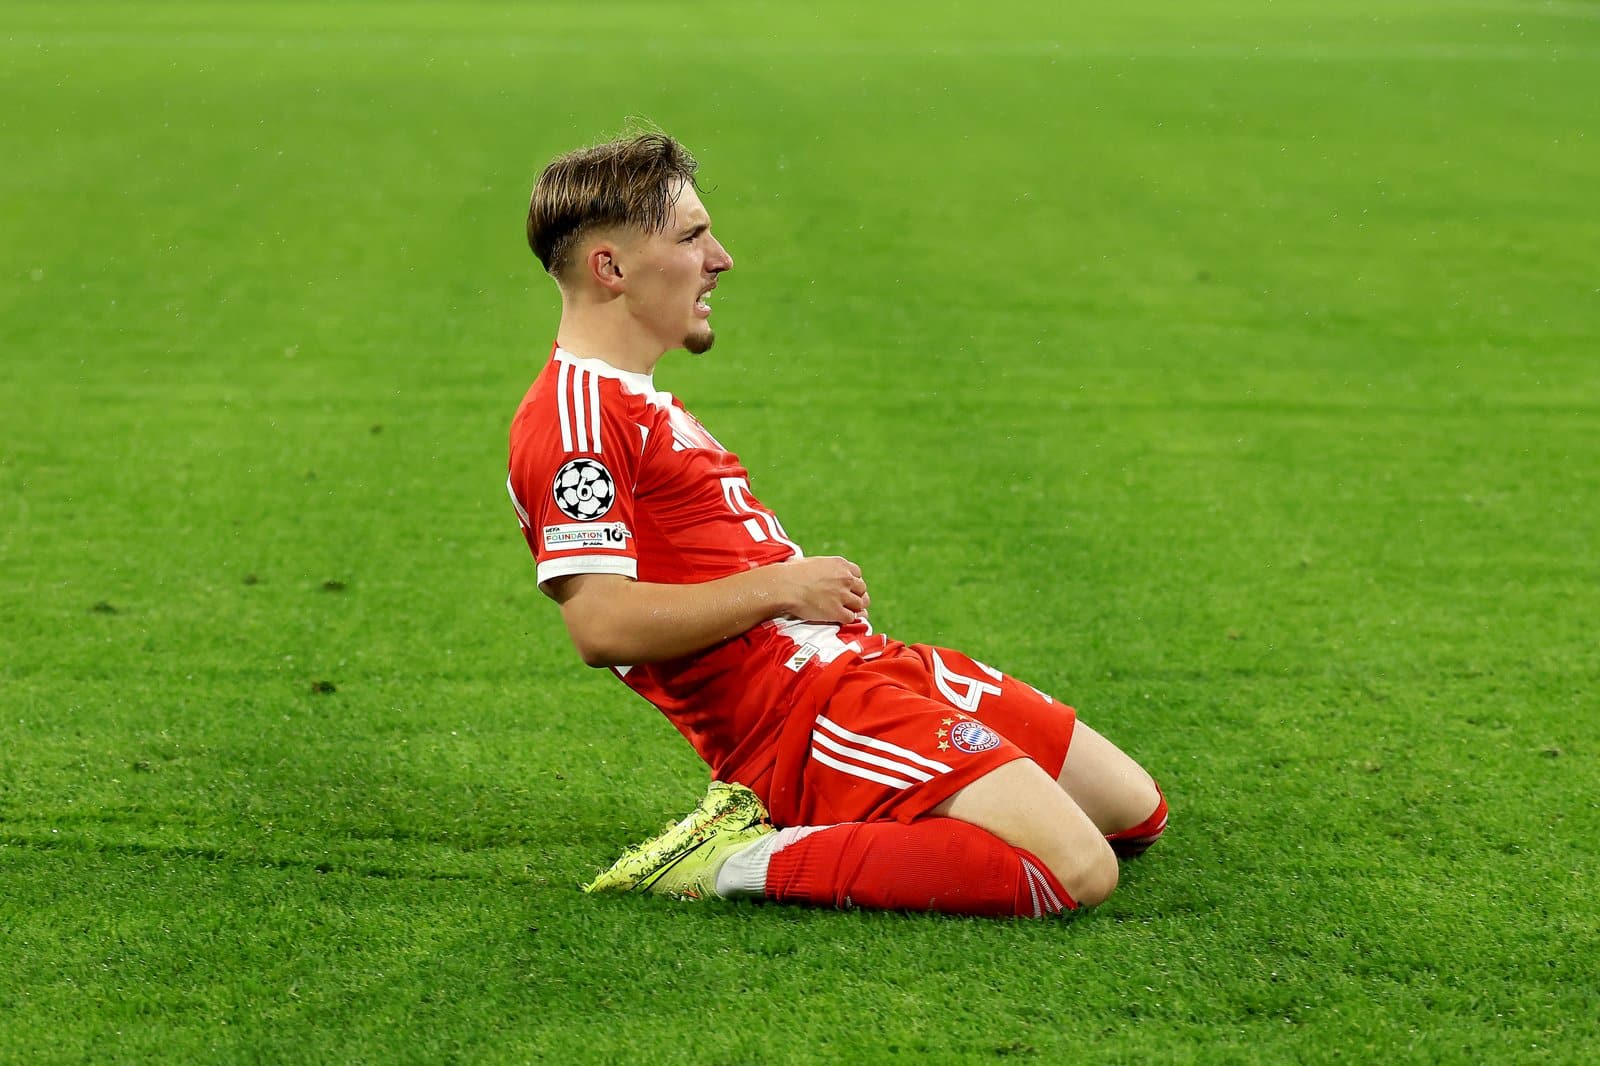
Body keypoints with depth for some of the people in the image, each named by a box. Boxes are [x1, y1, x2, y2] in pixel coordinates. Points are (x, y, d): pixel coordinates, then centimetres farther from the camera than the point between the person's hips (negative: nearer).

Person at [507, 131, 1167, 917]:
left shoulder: (634, 401, 22)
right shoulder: (573, 414, -12)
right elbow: (602, 624, -24)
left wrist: (818, 585, 11)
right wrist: (782, 585, -14)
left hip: (862, 661, 11)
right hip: (801, 705, -11)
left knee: (1135, 810, 13)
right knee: (1077, 870, -22)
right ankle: (745, 862, -14)